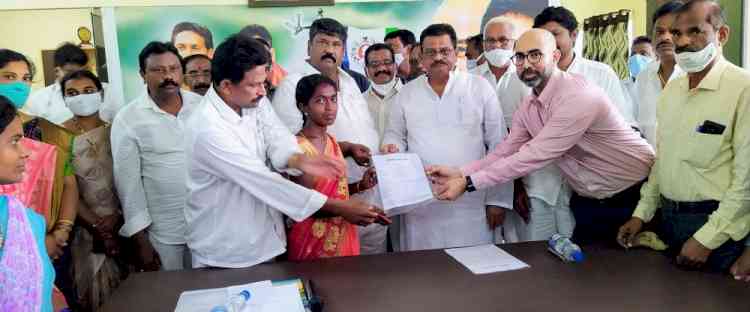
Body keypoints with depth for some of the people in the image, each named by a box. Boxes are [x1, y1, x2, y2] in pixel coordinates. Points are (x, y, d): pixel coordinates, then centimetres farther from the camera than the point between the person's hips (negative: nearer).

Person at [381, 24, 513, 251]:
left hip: (471, 203, -1)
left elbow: (498, 146, 1)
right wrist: (392, 148, -9)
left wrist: (498, 199, -2)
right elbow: (396, 136, 16)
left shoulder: (480, 87, 2)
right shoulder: (407, 93, 8)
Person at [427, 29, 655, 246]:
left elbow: (534, 156, -30)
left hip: (633, 198, -6)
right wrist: (460, 173, -17)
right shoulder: (528, 107, 0)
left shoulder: (579, 96, -27)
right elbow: (506, 152, -1)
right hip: (589, 202, 7)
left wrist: (468, 183, -29)